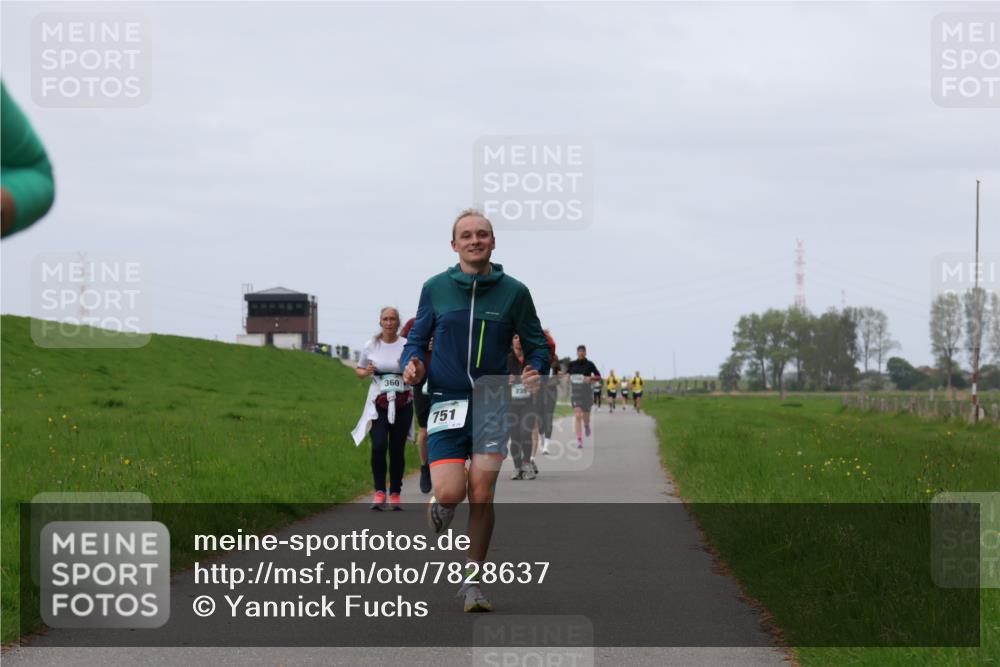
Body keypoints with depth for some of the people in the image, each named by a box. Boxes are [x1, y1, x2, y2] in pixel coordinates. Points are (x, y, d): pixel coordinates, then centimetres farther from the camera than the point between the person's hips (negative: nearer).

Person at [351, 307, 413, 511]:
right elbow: (359, 369, 15)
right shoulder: (371, 346, 2)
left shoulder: (407, 345, -2)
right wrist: (366, 372, -7)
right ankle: (379, 493, -6)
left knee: (397, 449, 3)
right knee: (379, 447, -15)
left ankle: (395, 494, 15)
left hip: (402, 404, 0)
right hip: (378, 404, 0)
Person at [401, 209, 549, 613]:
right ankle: (437, 515, 25)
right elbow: (417, 339, 13)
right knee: (450, 494, -14)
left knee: (481, 495, -5)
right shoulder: (435, 288, 5)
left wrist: (535, 371, -10)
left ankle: (473, 580, 10)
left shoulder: (513, 292, 4)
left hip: (492, 403, 0)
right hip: (446, 402, 0)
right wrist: (413, 366, -8)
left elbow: (537, 345, 11)